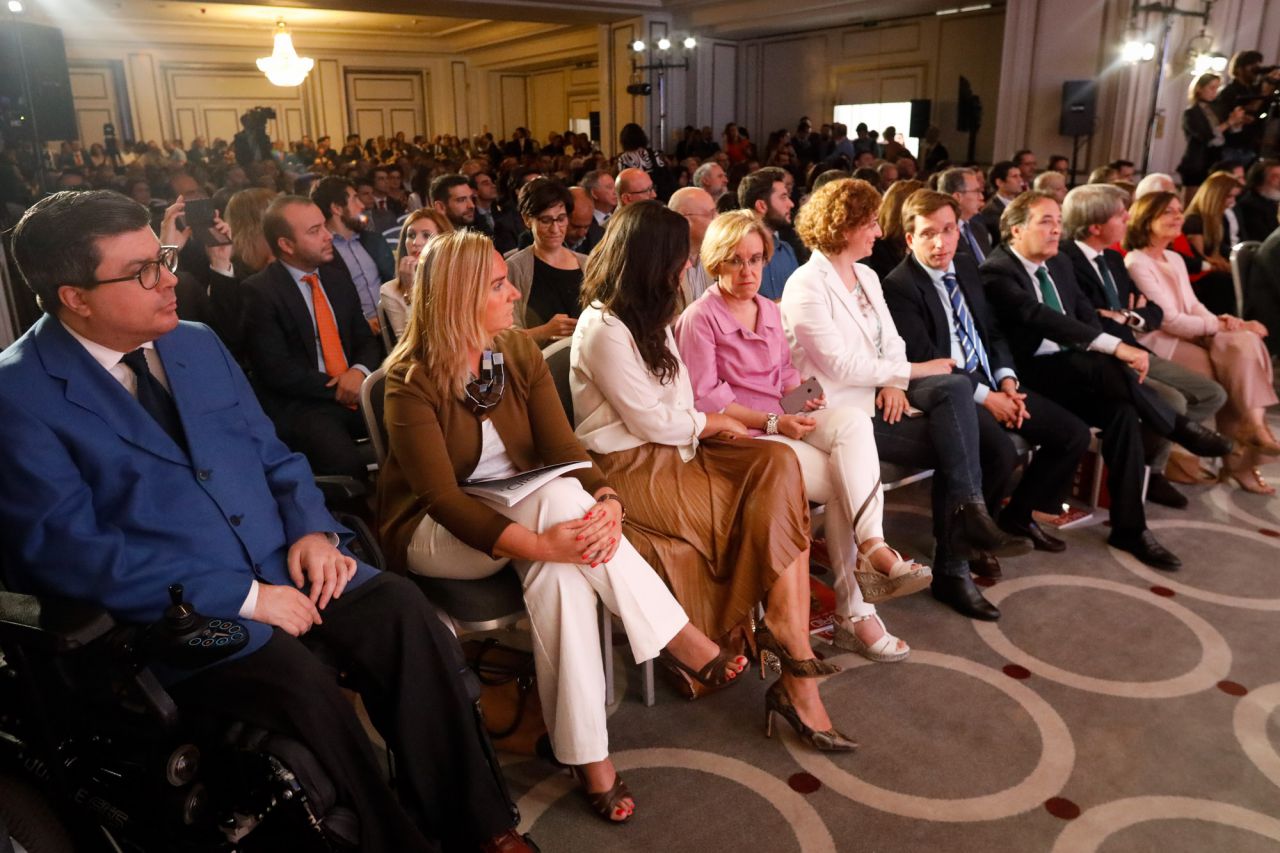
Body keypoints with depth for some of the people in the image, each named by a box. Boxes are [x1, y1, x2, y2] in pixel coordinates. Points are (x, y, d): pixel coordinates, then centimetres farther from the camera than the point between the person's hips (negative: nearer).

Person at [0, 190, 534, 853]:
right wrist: (243, 597, -19)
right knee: (298, 678, -31)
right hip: (166, 612, -5)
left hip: (281, 567, 6)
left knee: (399, 609, -19)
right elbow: (66, 551, -15)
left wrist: (312, 529, -5)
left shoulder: (198, 344, 13)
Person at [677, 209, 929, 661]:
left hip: (782, 421, 7)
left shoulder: (770, 310, 17)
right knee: (843, 482, -22)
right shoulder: (699, 319, -5)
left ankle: (871, 549, -26)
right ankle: (853, 609, -14)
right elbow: (704, 399, -11)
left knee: (853, 421, -24)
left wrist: (804, 399, -3)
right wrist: (772, 422, -17)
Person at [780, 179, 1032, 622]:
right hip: (843, 407, -7)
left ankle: (967, 516, -18)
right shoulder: (807, 286, -11)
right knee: (953, 446, -17)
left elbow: (891, 342, 12)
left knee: (955, 388, -20)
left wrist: (894, 382, -10)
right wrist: (915, 371, -12)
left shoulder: (867, 276, 15)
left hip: (880, 391, 7)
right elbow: (843, 366, -18)